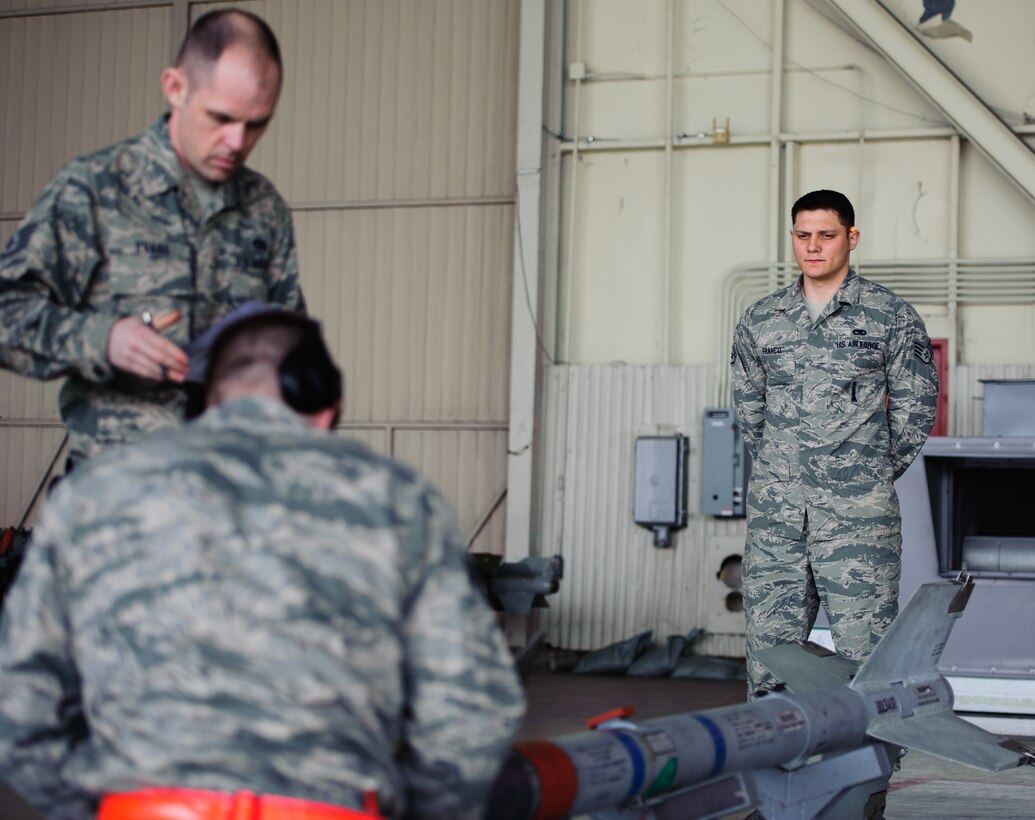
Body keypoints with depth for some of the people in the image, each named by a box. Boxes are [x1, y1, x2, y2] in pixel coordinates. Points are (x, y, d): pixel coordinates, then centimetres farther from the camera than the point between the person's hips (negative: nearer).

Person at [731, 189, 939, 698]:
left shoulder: (892, 318, 2)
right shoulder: (759, 322, 11)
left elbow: (915, 409, 5)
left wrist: (873, 477, 6)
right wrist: (780, 472, 14)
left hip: (857, 517, -3)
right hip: (775, 513, 4)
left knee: (864, 649, -5)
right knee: (769, 649, 6)